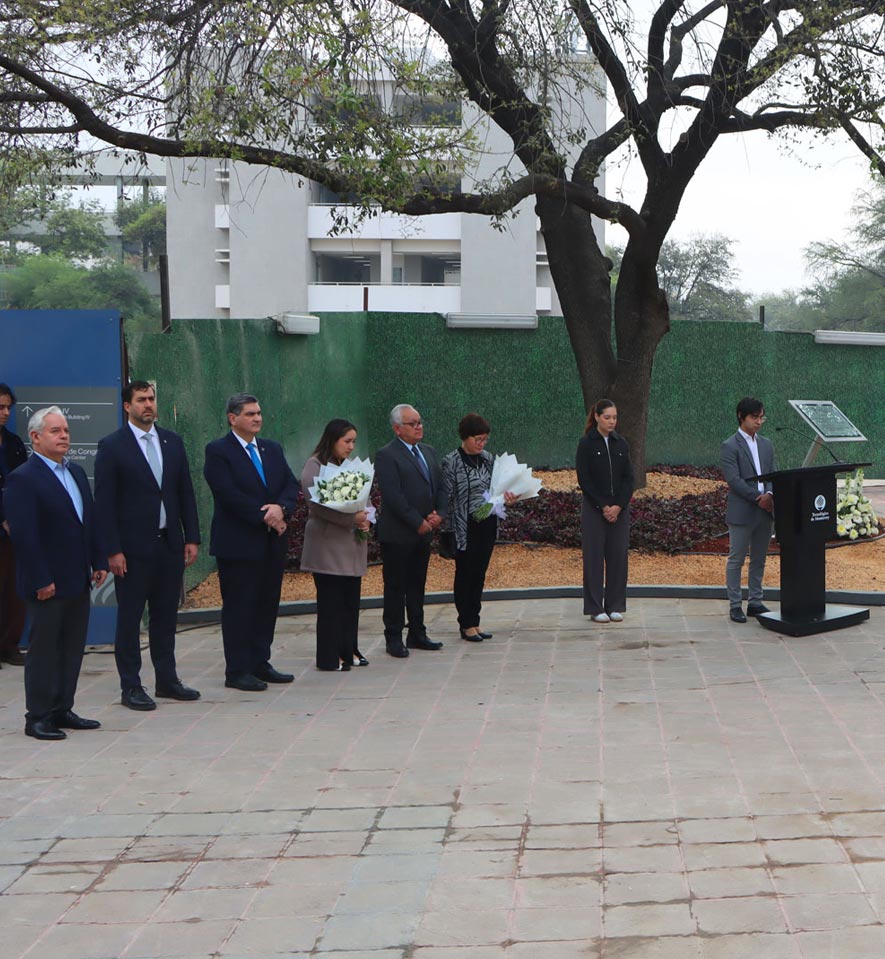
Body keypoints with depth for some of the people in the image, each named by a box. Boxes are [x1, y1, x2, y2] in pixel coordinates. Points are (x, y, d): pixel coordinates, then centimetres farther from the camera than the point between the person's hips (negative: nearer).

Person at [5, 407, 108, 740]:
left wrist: (99, 561, 10)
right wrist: (41, 580, -20)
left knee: (72, 648, 11)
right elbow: (24, 535, -17)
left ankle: (62, 710, 21)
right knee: (43, 649, 0)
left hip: (77, 580, 8)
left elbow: (90, 521, 18)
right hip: (47, 584, -8)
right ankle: (38, 717, 8)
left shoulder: (76, 472, 14)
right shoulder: (23, 479, -13)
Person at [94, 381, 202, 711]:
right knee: (129, 618, 3)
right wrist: (113, 550, -13)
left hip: (169, 543, 5)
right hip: (133, 546, -5)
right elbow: (104, 503, -8)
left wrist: (191, 538, 5)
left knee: (166, 615, 12)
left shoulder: (172, 442, 9)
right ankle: (130, 687, 10)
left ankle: (167, 680, 22)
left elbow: (186, 493, 11)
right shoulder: (112, 446, -6)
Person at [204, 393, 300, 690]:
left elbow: (292, 485, 8)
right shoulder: (218, 451, -6)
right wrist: (264, 517, -16)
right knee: (238, 607, -1)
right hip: (238, 543, -7)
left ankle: (260, 664, 19)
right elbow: (229, 494, -16)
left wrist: (281, 508, -13)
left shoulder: (272, 449, 15)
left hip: (272, 542, 7)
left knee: (267, 604, 10)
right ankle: (237, 671, 4)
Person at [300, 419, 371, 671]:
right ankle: (330, 657, 1)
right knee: (330, 601, -4)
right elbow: (318, 504, -17)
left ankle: (348, 651, 17)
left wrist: (364, 518, -1)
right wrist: (352, 519, -19)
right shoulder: (315, 466, -7)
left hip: (351, 546, 7)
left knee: (351, 600, 8)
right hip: (327, 544, -7)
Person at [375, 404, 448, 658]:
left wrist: (439, 514, -3)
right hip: (398, 534, -7)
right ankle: (394, 638, 7)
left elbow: (440, 487, 15)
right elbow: (393, 496, -17)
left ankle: (417, 634, 22)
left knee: (417, 584, 14)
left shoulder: (429, 452, 14)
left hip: (424, 532, 7)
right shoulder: (386, 455, -11)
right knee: (396, 587, 1)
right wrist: (418, 522, -16)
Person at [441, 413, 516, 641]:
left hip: (488, 525, 6)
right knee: (465, 575, 4)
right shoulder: (451, 462, -10)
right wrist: (451, 530, -15)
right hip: (465, 528, -6)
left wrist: (504, 496, -3)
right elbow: (447, 497, -10)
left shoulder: (487, 458, 8)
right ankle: (466, 625, 13)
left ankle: (474, 622, 20)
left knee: (479, 575, 11)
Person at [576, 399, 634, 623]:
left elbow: (628, 478, 5)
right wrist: (603, 507, -12)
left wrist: (618, 506, -8)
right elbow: (584, 479, -9)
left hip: (619, 509, 4)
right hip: (594, 509, -4)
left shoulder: (621, 443, 7)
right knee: (594, 556, 0)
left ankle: (615, 606, 13)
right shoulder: (587, 443, -5)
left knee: (618, 556, 4)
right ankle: (596, 607, 6)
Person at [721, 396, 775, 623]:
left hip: (764, 511, 6)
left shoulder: (766, 445, 14)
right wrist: (758, 498, -18)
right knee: (736, 560, 0)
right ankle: (735, 606, 6)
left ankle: (755, 602, 20)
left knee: (759, 560, 11)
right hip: (741, 512, -6)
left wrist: (769, 495, -11)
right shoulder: (730, 447, -6)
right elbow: (734, 480, -14)